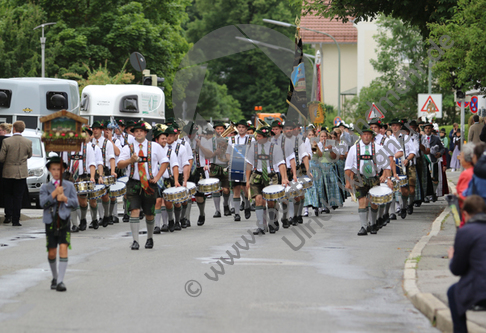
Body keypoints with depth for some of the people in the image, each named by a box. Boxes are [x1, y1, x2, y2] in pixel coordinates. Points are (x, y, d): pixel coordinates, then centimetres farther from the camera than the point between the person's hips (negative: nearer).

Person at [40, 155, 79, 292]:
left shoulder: (69, 185, 7)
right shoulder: (45, 187, 6)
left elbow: (75, 203, 2)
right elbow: (43, 203, -9)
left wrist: (65, 199, -15)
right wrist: (55, 193, -19)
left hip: (64, 221, -1)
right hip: (50, 222, 1)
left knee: (63, 249, -15)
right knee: (51, 253, 5)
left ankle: (60, 281, -16)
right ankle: (55, 277, 29)